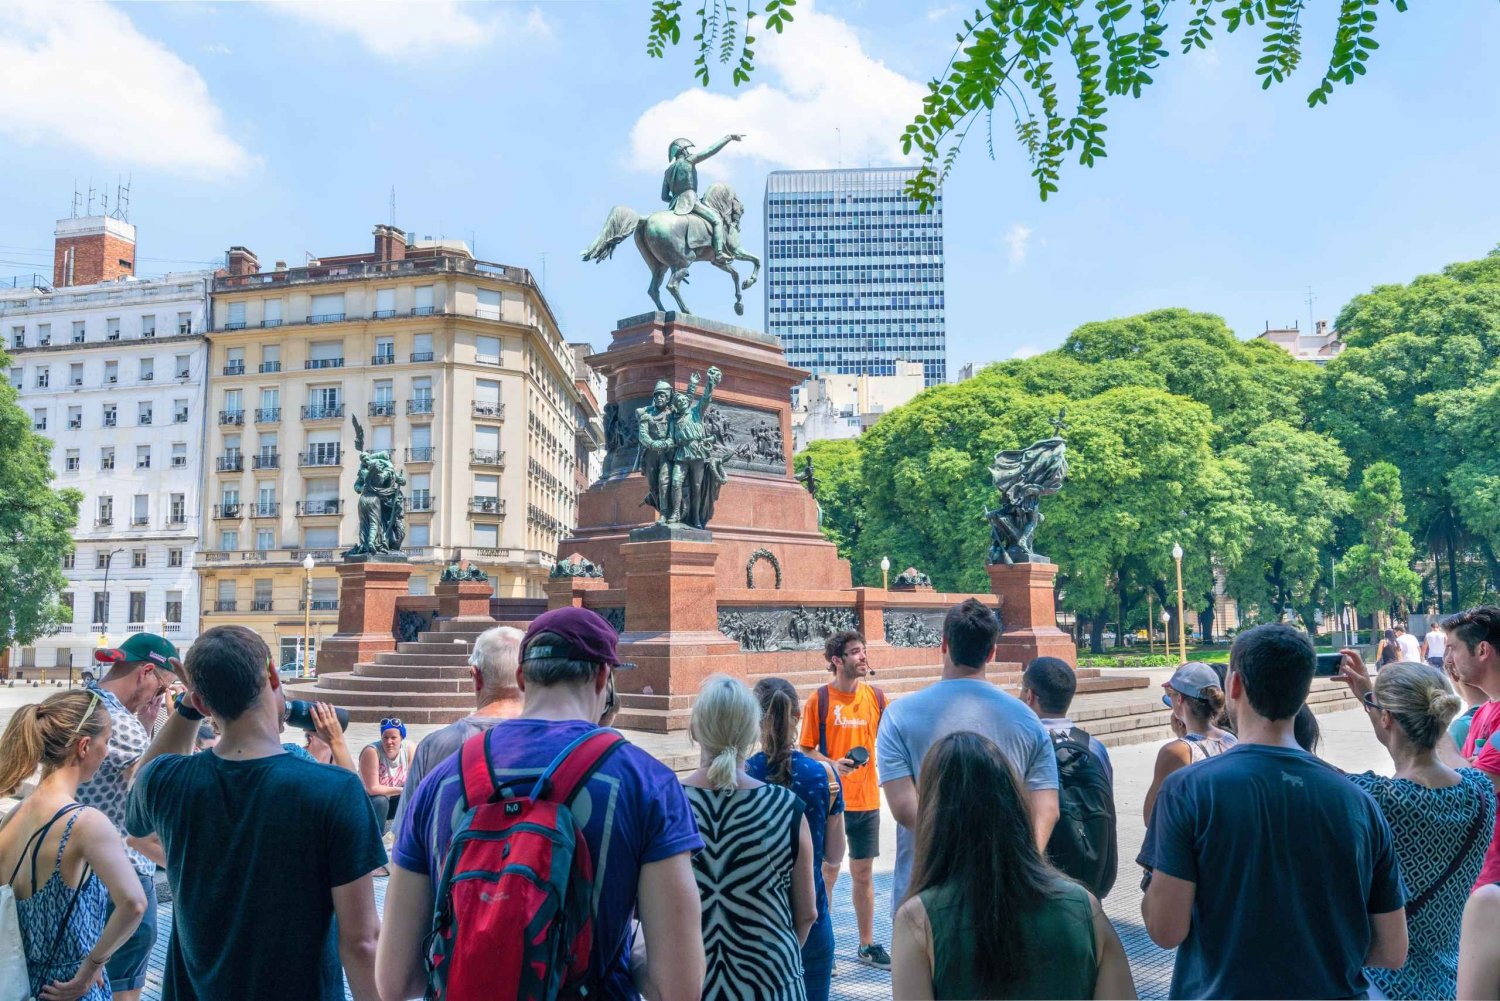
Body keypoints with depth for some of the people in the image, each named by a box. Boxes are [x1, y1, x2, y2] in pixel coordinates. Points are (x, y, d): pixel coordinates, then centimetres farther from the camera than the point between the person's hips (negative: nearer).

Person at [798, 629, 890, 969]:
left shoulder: (876, 696, 3)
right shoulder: (820, 699, -9)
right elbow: (806, 750, -7)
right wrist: (832, 765, -22)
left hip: (868, 798, 4)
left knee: (863, 872, 13)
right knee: (827, 871, 5)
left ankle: (867, 945, 26)